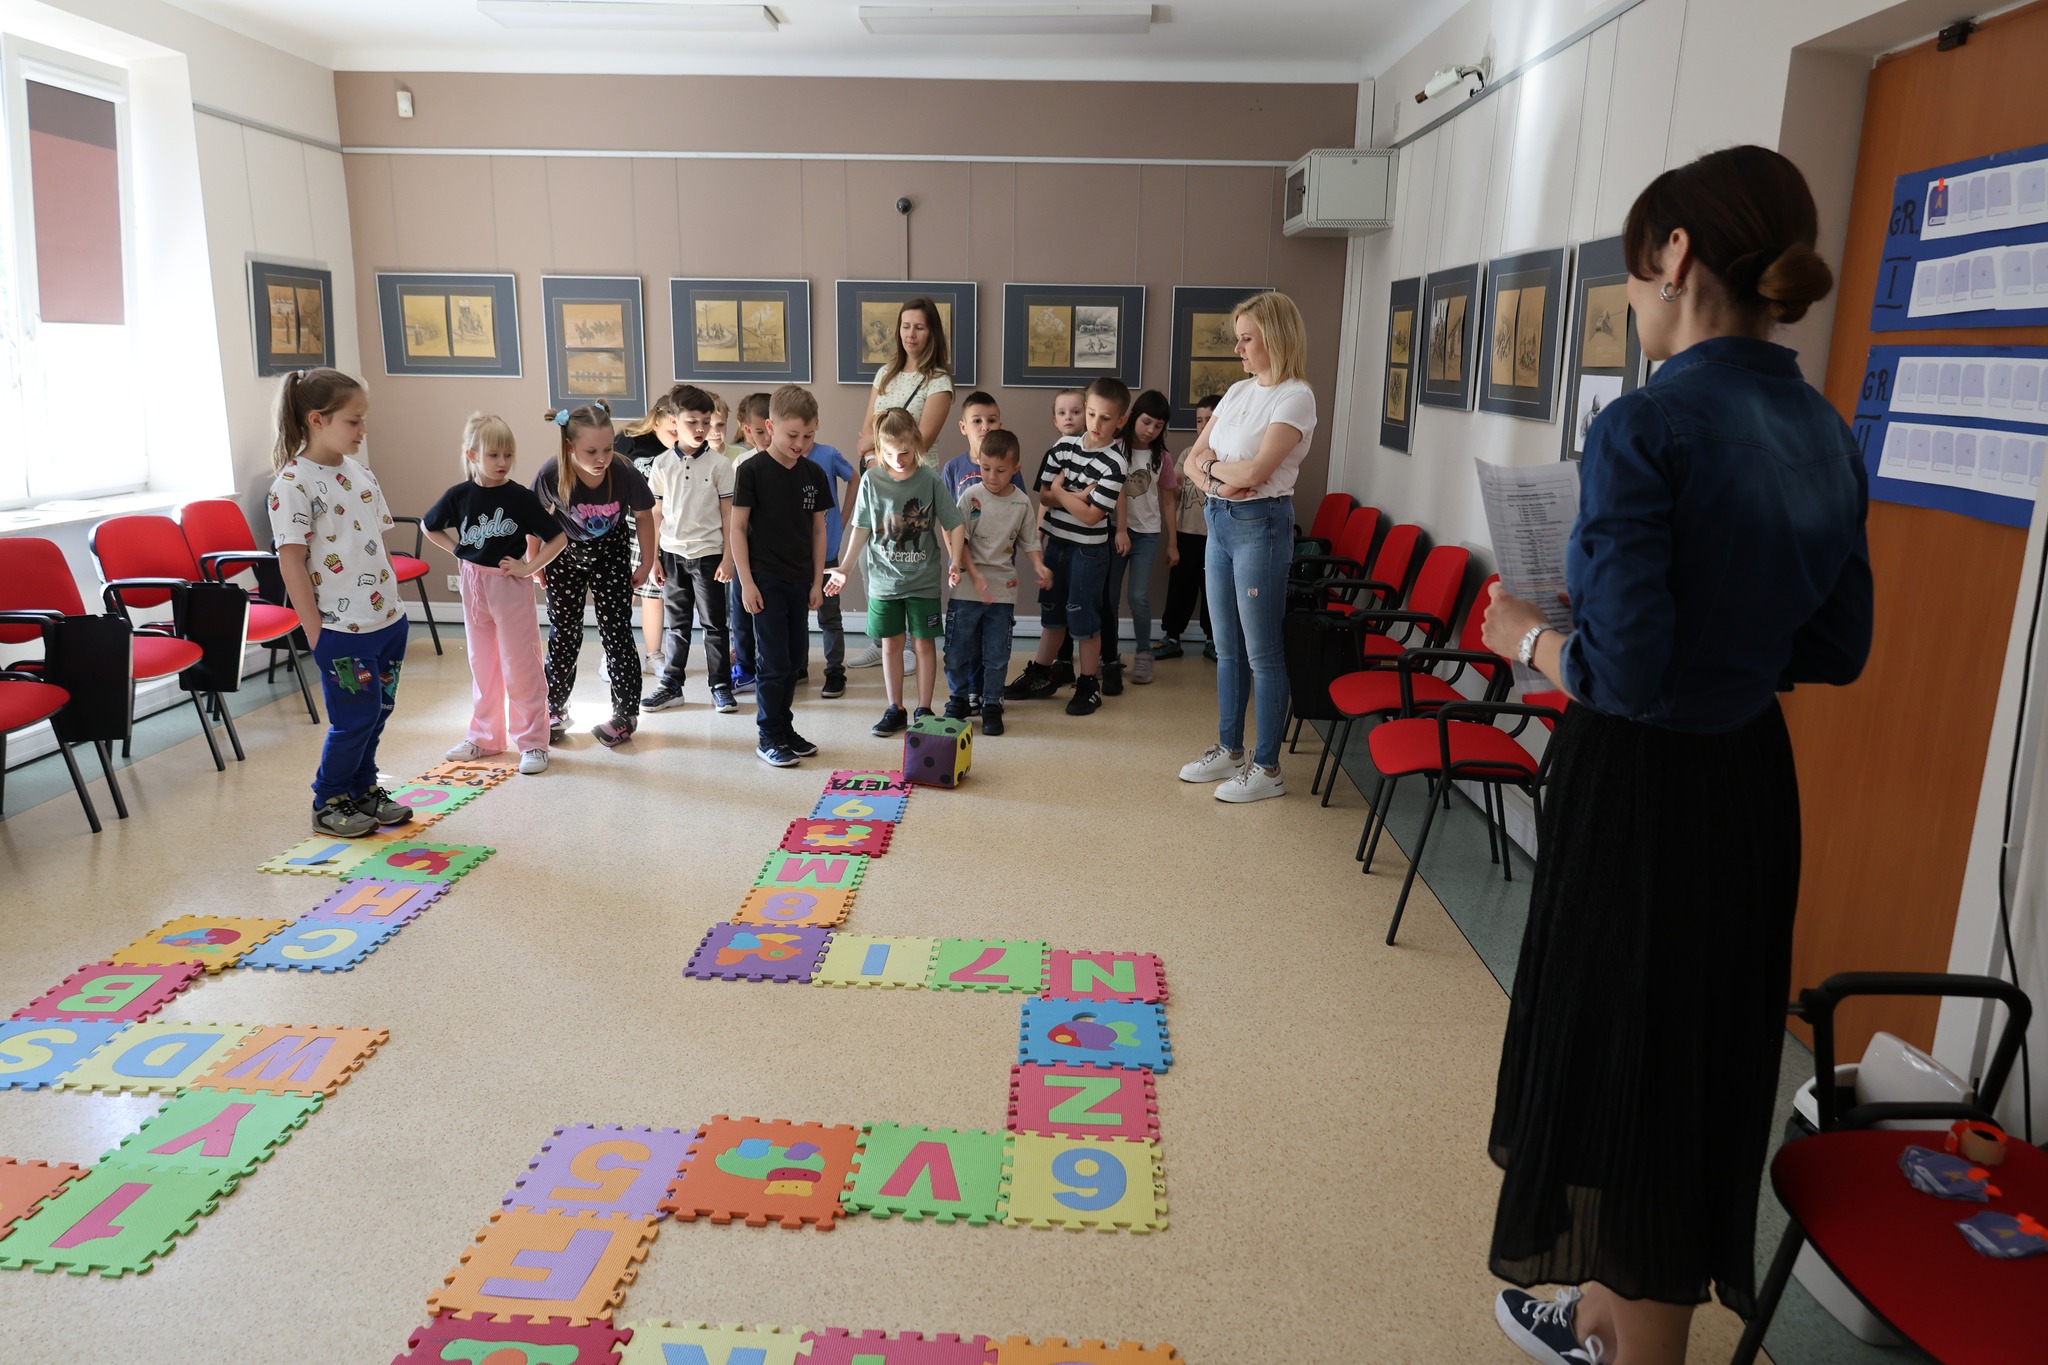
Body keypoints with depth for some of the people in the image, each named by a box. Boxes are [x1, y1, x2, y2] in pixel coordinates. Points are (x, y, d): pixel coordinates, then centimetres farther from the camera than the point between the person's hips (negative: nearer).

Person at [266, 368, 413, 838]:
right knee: (355, 719, 1)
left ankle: (363, 790, 31)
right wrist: (315, 632, -14)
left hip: (388, 620, 7)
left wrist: (393, 603, 13)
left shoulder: (361, 474, 10)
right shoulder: (293, 483, -12)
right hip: (341, 629, -7)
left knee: (377, 713, 14)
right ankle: (328, 803, 19)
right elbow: (291, 560, -13)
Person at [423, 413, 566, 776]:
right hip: (474, 584, 4)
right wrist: (456, 549, 3)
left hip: (511, 586, -4)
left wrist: (529, 567, -14)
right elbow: (428, 525, 16)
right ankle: (484, 737, 28)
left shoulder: (520, 497, -11)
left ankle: (532, 742, 9)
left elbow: (558, 537, -9)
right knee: (482, 665, 15)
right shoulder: (459, 496, -2)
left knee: (520, 667, 1)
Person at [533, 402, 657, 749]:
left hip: (611, 555, 0)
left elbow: (643, 515, -8)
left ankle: (625, 715, 12)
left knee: (616, 633, 0)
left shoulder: (625, 473, -29)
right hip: (565, 555, 1)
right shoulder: (551, 476, -28)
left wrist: (647, 562, 0)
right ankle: (554, 709, 24)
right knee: (563, 634, 7)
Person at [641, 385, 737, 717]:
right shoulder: (663, 465, 2)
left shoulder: (719, 464, -4)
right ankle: (671, 686, 20)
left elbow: (728, 515, -3)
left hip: (708, 554, -2)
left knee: (715, 624, 5)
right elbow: (656, 515, 7)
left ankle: (721, 687, 14)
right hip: (672, 554, 2)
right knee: (675, 624, 11)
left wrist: (727, 558, -7)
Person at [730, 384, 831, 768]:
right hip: (765, 579, -5)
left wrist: (816, 582, 7)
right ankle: (769, 737, 10)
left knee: (795, 657, 12)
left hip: (799, 581, 5)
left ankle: (784, 728, 26)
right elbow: (738, 527, -8)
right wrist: (746, 582, -12)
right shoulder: (752, 471, -10)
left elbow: (818, 530, 10)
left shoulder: (814, 474, 4)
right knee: (775, 662, -2)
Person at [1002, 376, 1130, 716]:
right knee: (1052, 614, 17)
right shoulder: (1065, 445, 0)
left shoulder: (1114, 462, -16)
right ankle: (1040, 675, 30)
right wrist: (1078, 496, -16)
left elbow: (1090, 515, -20)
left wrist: (1060, 492, -9)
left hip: (1088, 550, -5)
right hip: (1057, 541, 6)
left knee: (1083, 618, 2)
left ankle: (1088, 685, 16)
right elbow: (1043, 496, -1)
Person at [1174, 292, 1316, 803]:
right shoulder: (1238, 392, 12)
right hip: (1219, 521, 8)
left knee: (1261, 652, -1)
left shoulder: (1295, 396, -11)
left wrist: (1211, 464, -4)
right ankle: (1229, 750, 28)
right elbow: (1192, 460, 12)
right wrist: (1213, 478, -10)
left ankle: (1267, 768, 9)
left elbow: (1255, 470, -22)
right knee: (1227, 647, 15)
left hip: (1260, 524, -8)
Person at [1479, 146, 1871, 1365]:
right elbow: (1834, 651, 9)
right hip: (1755, 782, 8)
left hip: (1643, 791, -8)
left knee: (1632, 1084, 9)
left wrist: (1525, 635, -7)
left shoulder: (1648, 426, -21)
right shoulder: (1827, 434, 4)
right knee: (1700, 1064, 21)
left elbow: (1622, 672, -25)